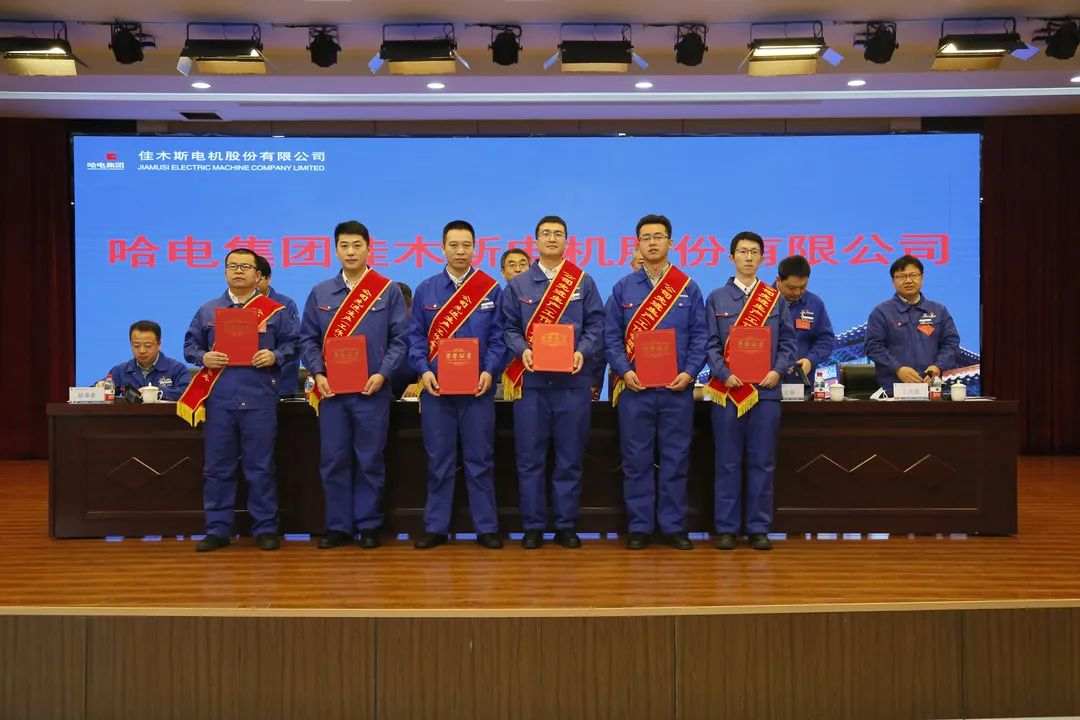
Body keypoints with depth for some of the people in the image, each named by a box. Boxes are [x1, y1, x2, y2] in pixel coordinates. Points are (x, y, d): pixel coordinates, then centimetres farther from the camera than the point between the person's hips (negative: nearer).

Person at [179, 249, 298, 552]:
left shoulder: (275, 311, 7)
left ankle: (265, 529, 12)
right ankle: (217, 529, 16)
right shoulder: (207, 311, 13)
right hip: (218, 400, 2)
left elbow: (292, 343, 6)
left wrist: (275, 356, -13)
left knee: (260, 467, 2)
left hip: (259, 400, -2)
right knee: (217, 468, 6)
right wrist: (204, 358, -6)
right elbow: (190, 345, 14)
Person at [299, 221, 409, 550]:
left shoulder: (388, 291, 3)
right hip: (331, 389, 2)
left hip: (371, 390, -2)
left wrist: (382, 375, -12)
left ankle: (369, 525, 15)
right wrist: (318, 374, -6)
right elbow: (308, 340, 9)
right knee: (333, 460, 5)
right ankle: (338, 526, 16)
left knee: (370, 460, 4)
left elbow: (399, 339, 0)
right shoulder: (320, 293, 10)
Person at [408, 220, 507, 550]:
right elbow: (416, 336, 6)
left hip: (478, 387, -1)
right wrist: (423, 370, -9)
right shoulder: (426, 290, 8)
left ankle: (486, 528, 14)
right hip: (436, 386, 1)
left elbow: (498, 337, 2)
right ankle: (436, 527, 17)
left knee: (480, 460, 4)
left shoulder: (491, 289, 4)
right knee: (439, 461, 7)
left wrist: (490, 371, -12)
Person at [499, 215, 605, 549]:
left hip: (573, 381, 0)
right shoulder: (518, 285, 11)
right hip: (531, 380, 0)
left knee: (570, 458, 5)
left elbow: (596, 325, 5)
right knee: (530, 458, 2)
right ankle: (533, 526, 13)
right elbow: (509, 328, 7)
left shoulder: (583, 282, 10)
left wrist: (583, 352, -13)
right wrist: (522, 350, -12)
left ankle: (566, 526, 15)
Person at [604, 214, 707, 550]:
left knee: (675, 459, 5)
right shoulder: (623, 288, 7)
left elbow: (700, 336, 4)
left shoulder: (688, 288, 7)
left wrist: (689, 372, -9)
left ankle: (673, 526, 16)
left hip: (677, 388, 0)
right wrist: (624, 371, -10)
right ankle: (639, 527, 13)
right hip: (635, 387, 0)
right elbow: (611, 336, 3)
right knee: (636, 460, 4)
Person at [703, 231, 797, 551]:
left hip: (766, 390, 1)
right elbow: (711, 344, 2)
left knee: (762, 462, 5)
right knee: (728, 463, 3)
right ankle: (726, 528, 11)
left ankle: (759, 528, 13)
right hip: (727, 390, -1)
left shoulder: (776, 299, 10)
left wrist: (777, 371, -9)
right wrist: (725, 374, -12)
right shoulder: (716, 298, 7)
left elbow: (788, 341, 8)